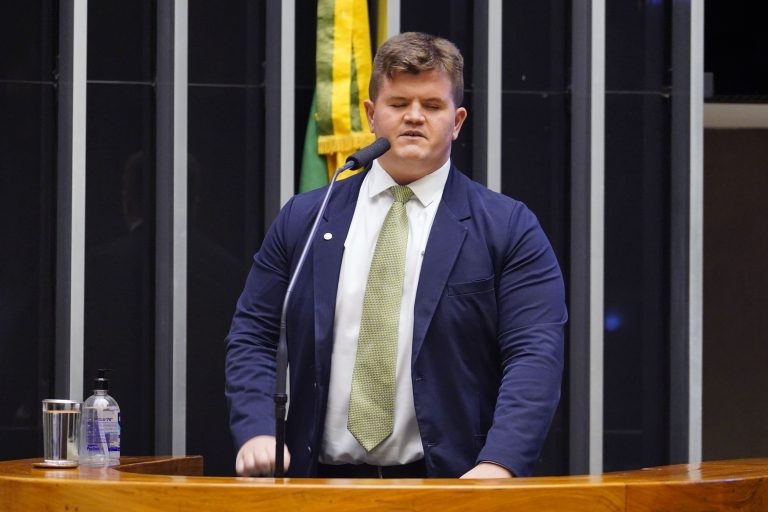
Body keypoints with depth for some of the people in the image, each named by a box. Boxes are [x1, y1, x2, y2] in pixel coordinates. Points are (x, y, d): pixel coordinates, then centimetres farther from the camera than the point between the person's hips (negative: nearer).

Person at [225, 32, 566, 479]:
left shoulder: (509, 229, 4)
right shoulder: (303, 220, 13)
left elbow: (535, 355, -4)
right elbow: (253, 337, 12)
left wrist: (499, 464, -19)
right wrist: (258, 432, -6)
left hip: (451, 486, -1)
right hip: (323, 483, 2)